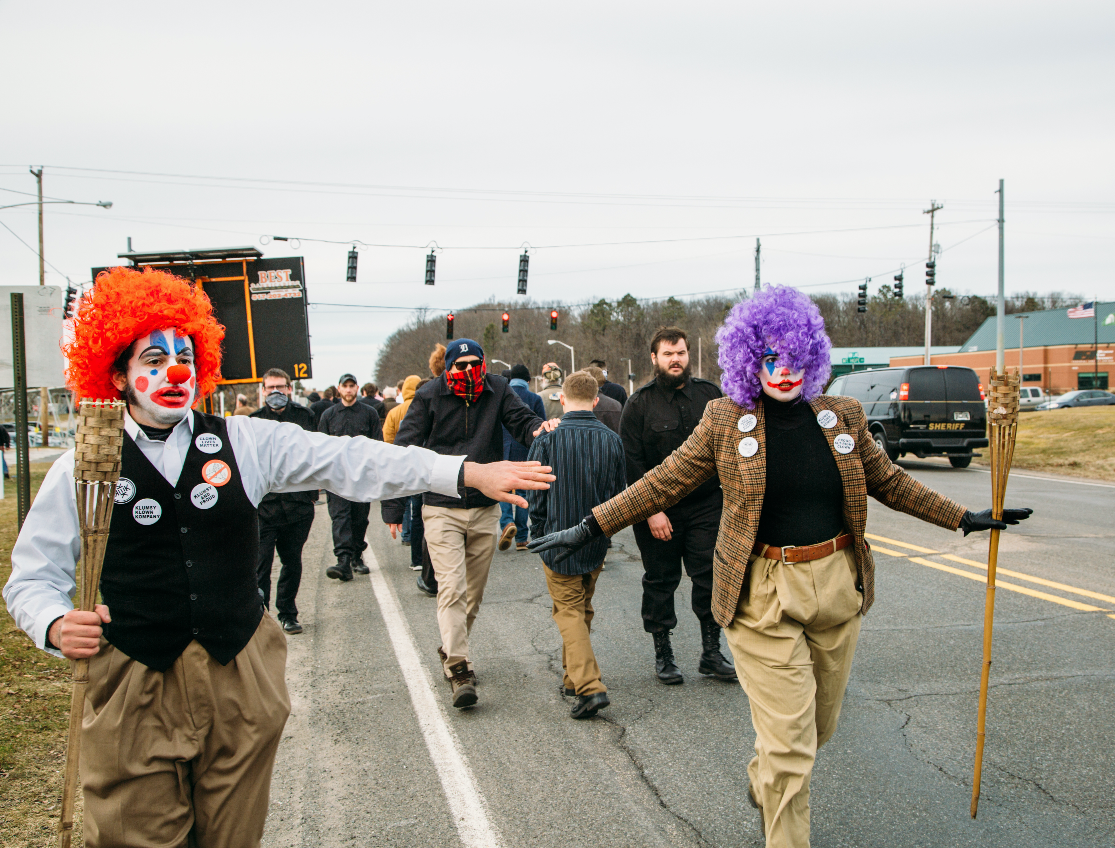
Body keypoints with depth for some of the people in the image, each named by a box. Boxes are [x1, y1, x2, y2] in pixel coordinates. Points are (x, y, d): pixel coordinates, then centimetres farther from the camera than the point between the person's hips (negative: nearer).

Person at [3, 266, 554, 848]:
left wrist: (470, 473, -13)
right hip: (134, 690, -1)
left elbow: (348, 462, -5)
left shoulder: (245, 443, 3)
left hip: (241, 679, 2)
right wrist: (56, 626, -17)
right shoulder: (81, 469, 0)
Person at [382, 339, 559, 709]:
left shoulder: (497, 391, 2)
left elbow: (521, 421, -5)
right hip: (442, 509, -3)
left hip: (486, 510, 4)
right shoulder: (428, 397, -5)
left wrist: (540, 427, -31)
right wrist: (392, 508, -3)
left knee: (474, 591, 13)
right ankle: (458, 669, -12)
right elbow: (405, 451, -3)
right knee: (452, 588, -14)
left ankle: (452, 652, 33)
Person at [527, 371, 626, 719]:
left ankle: (588, 687, -12)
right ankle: (573, 676, 31)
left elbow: (535, 494, -8)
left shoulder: (547, 439, -13)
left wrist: (539, 535, 6)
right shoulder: (611, 440, -3)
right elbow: (620, 494, 4)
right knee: (583, 609, 20)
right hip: (596, 545, 4)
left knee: (569, 611, 2)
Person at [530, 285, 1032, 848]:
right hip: (763, 596, -4)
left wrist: (964, 518, 18)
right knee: (788, 742, -7)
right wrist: (589, 529, -5)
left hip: (837, 587, 4)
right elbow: (663, 483, -1)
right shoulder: (726, 421, -5)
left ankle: (761, 787, 48)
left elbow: (888, 482, 16)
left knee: (817, 727, 18)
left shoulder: (843, 417, 3)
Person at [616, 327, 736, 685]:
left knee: (711, 579, 1)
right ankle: (663, 655, 20)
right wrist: (651, 510, -13)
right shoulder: (640, 404, -2)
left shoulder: (710, 394, 5)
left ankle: (711, 652, 15)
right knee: (660, 582, 7)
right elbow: (632, 463, -6)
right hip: (658, 510, -2)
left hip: (706, 505, 2)